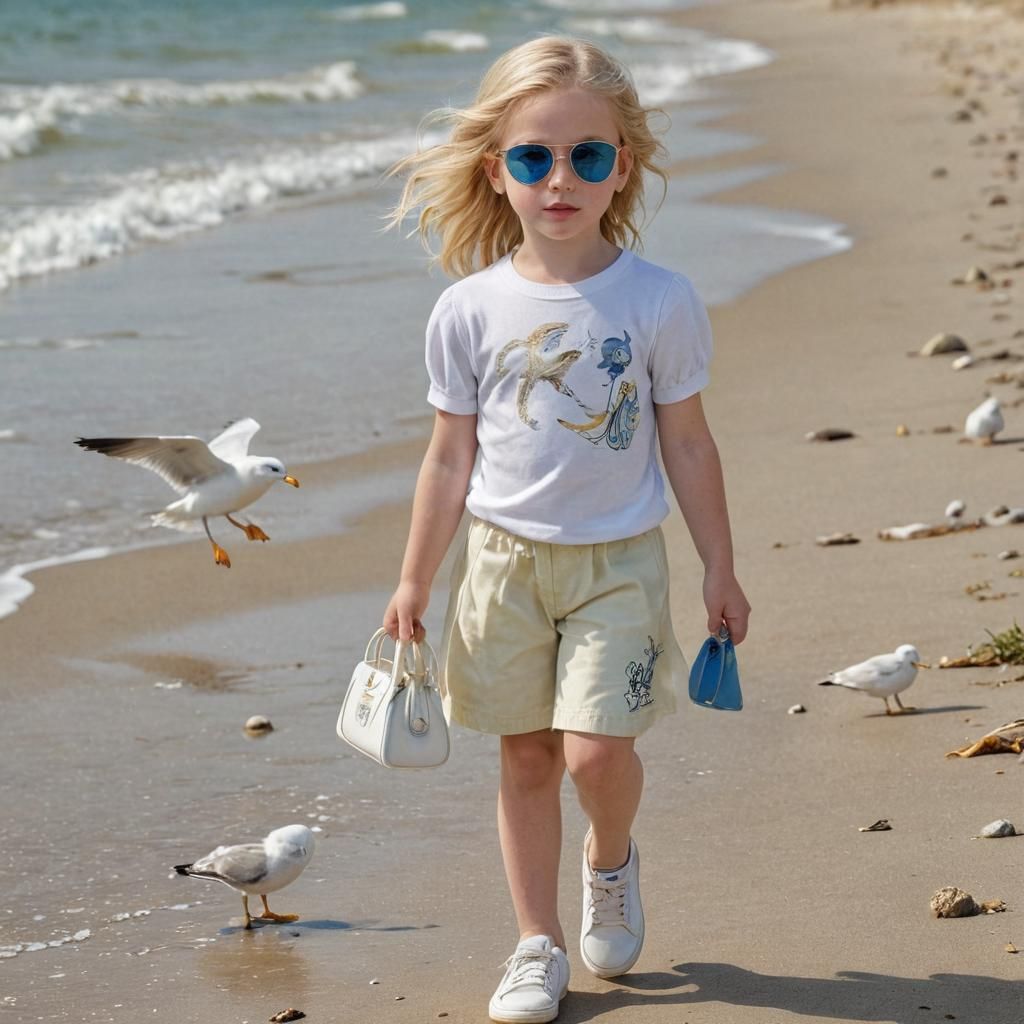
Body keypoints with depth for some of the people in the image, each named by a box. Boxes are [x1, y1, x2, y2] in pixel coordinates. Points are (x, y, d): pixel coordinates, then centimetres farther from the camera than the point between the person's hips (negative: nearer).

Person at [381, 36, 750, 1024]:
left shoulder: (660, 301, -7)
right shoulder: (469, 310, -4)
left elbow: (688, 443, 2)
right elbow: (450, 458, 4)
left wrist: (719, 570, 5)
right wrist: (415, 582, 6)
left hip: (617, 561, -1)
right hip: (504, 559, 2)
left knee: (595, 749, -11)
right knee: (526, 756, 8)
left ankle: (610, 860, 22)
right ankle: (538, 942, 20)